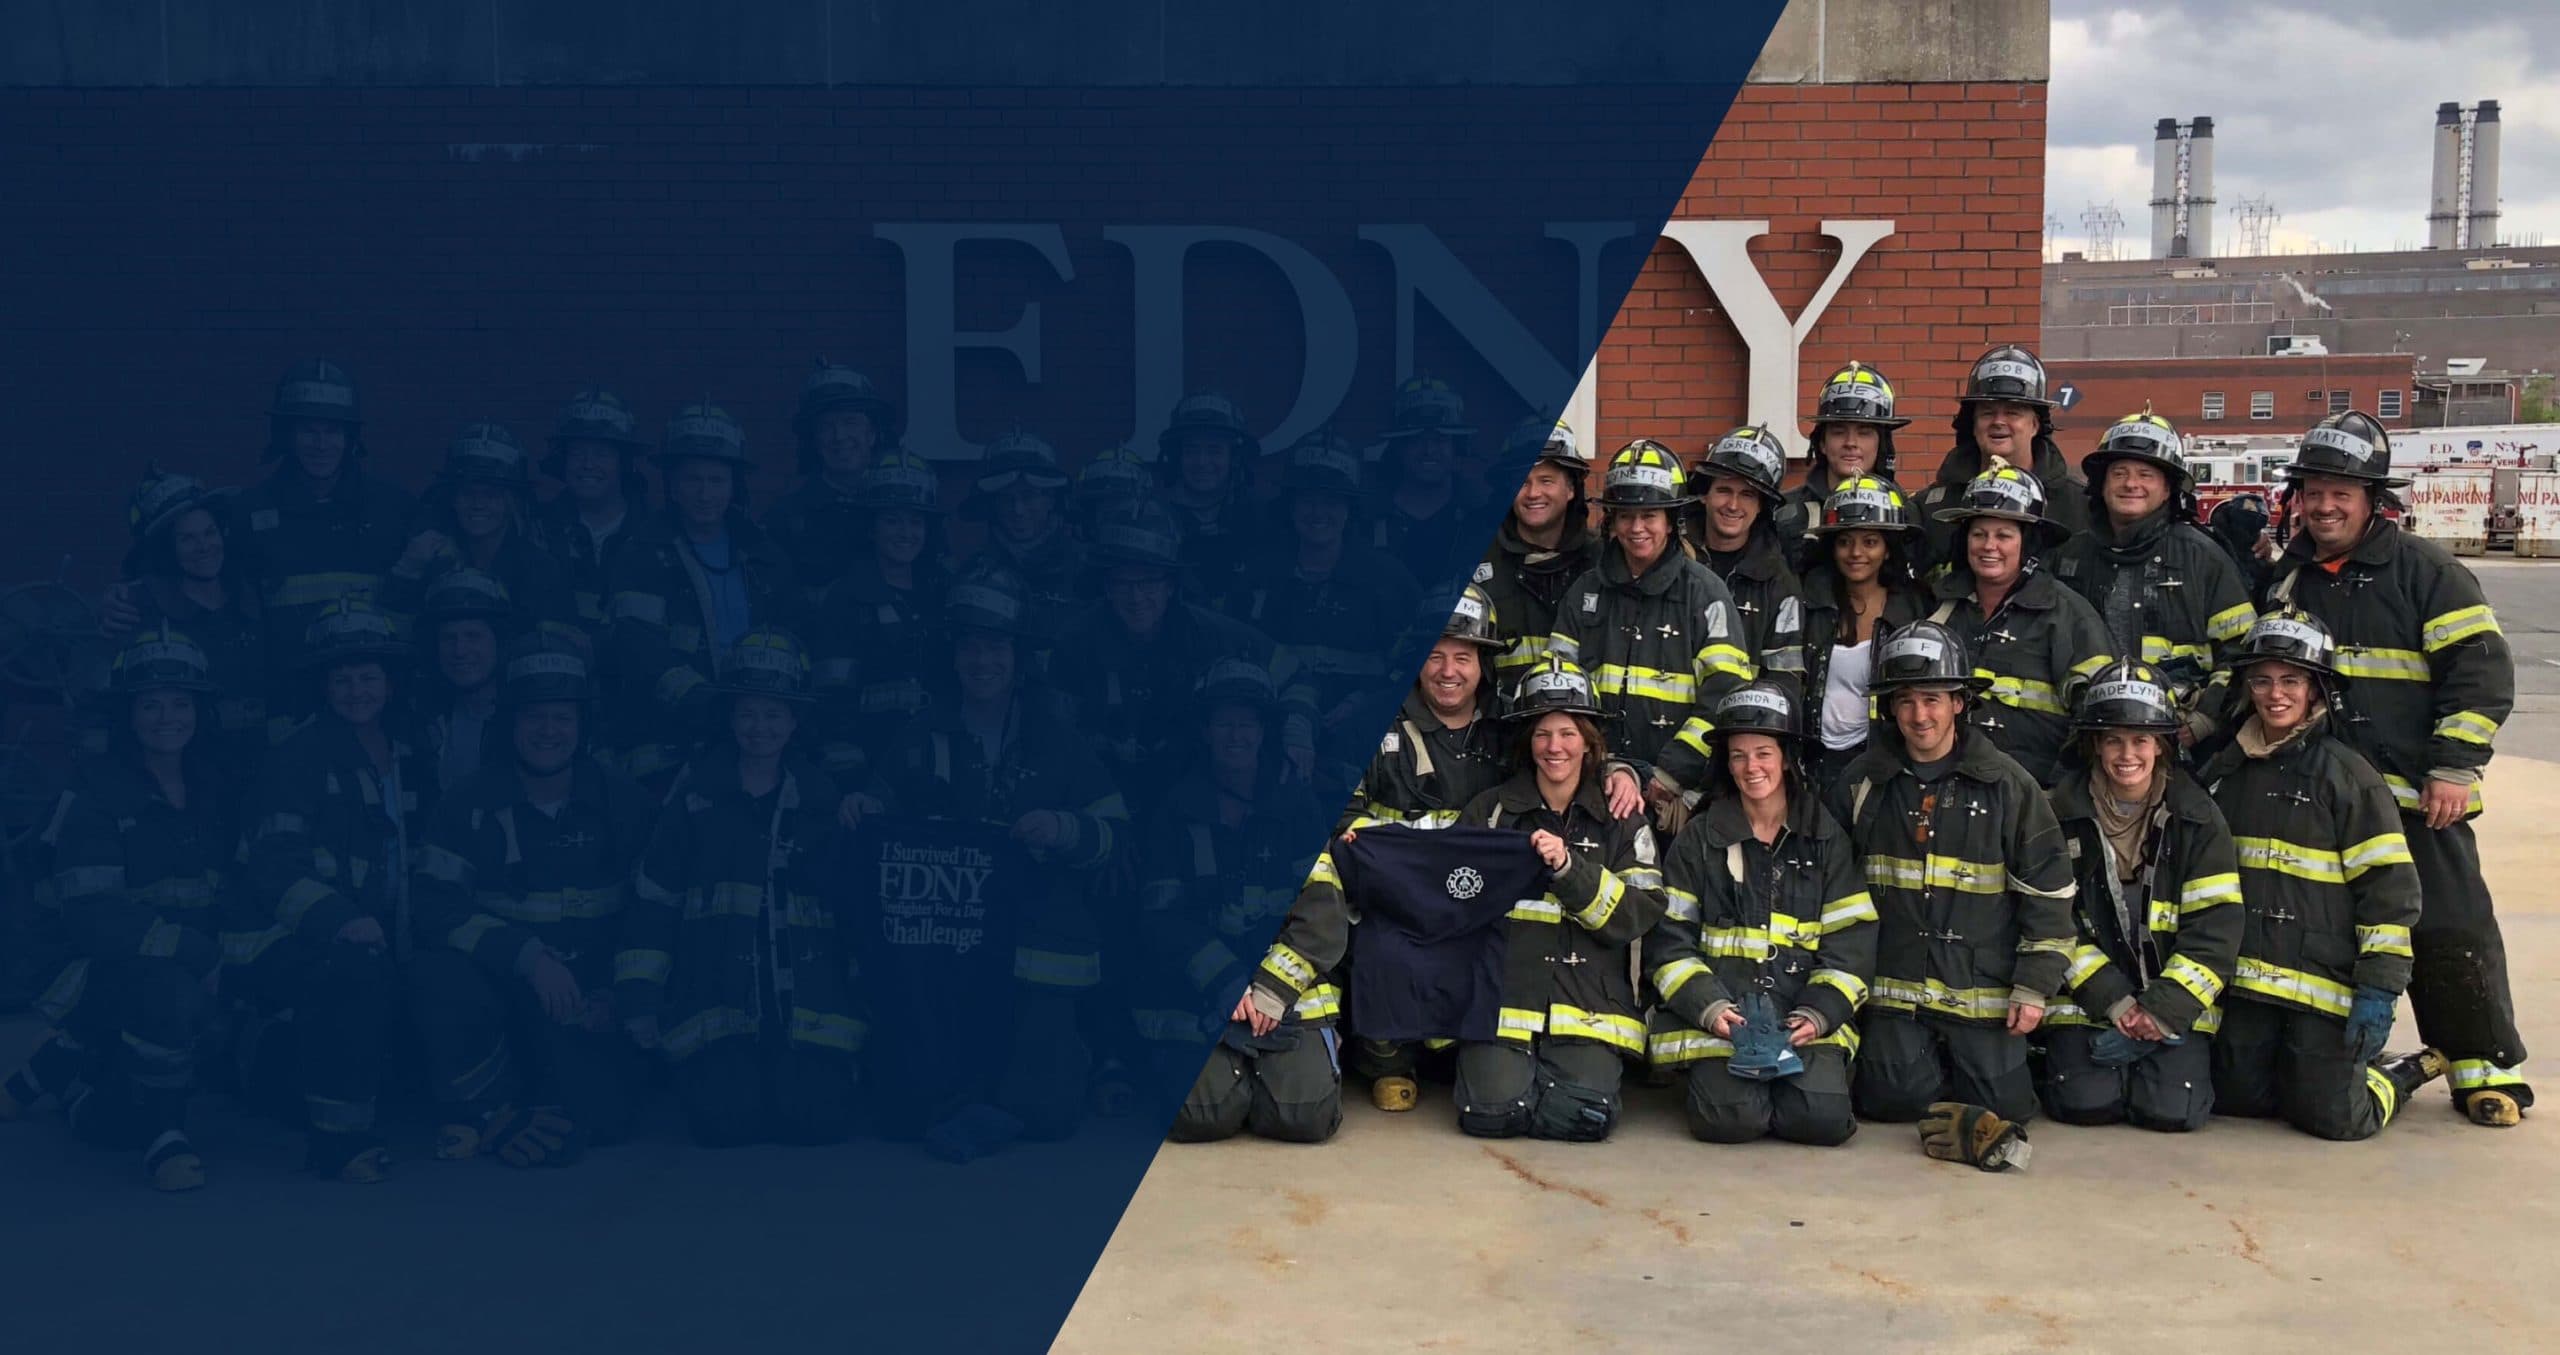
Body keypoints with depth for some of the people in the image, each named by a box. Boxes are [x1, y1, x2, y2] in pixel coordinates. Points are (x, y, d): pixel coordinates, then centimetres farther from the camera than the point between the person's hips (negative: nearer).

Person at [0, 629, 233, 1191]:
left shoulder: (215, 792, 8)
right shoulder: (97, 793, -8)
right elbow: (88, 913, -19)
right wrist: (194, 948, -28)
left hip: (193, 977, 5)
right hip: (110, 974, -4)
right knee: (165, 986, -37)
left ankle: (59, 1069, 28)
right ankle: (161, 1130, -18)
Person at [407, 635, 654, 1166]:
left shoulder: (624, 804, 4)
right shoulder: (469, 806, 0)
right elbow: (436, 907, -12)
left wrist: (614, 996, -6)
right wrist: (528, 957, -25)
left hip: (591, 1007, 0)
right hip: (498, 992, 0)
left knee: (601, 1113, -26)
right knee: (436, 975, -32)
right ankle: (494, 1107, -11)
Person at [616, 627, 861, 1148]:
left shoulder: (824, 800, 11)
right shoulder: (698, 793, 7)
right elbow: (653, 895, 7)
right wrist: (639, 996, 0)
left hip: (807, 1008, 1)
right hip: (716, 1003, -1)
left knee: (820, 1120, -17)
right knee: (726, 1121, -19)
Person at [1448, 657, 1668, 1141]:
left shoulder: (1622, 821, 12)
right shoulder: (1488, 810, 13)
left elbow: (1639, 914, 0)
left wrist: (1569, 867, -14)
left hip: (1587, 1005, 0)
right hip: (1499, 997, 0)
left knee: (1585, 1115, -21)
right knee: (1494, 1114, -21)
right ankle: (1496, 1065, 14)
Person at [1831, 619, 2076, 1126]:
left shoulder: (2008, 786, 0)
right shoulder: (1861, 785, 3)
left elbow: (2048, 892, 1)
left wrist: (2035, 988, -4)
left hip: (1983, 989, -1)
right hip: (1893, 986, 1)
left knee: (2003, 1104, -4)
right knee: (1897, 1099, -10)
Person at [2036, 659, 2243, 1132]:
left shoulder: (2198, 818, 0)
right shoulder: (2063, 814, 0)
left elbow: (2215, 927, -4)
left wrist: (2163, 1012, -14)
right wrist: (2113, 1001, -13)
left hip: (2176, 999, 0)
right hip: (2085, 1000, 0)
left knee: (2173, 1110, -18)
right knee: (2088, 1103, -20)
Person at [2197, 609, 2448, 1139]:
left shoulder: (2346, 773, -7)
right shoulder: (2226, 772, 12)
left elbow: (2389, 884, -9)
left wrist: (2379, 987, -14)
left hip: (2324, 984, -6)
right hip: (2245, 981, 6)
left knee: (2330, 1116, -8)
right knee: (2235, 1098, 5)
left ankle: (2402, 1074, 22)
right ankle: (2334, 1070, 31)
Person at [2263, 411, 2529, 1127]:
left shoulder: (2426, 572, -4)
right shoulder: (2285, 578, 12)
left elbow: (2481, 670, -8)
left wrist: (2454, 767, -13)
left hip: (2415, 797, -5)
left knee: (2450, 932, -4)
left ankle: (2489, 1068, 10)